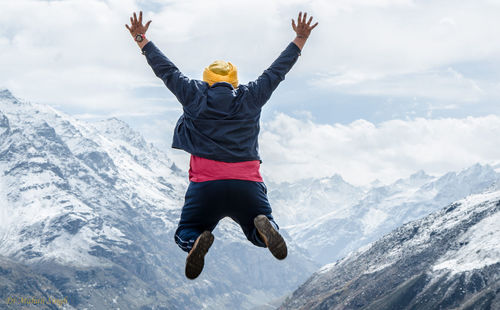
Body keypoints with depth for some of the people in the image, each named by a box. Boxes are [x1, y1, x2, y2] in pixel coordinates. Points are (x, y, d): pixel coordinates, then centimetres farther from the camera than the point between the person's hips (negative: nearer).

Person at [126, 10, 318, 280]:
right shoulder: (250, 98, 10)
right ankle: (264, 227, -21)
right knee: (260, 233, 19)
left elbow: (166, 70, 17)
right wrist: (300, 40, 33)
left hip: (205, 186, -1)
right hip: (248, 186, 1)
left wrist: (142, 40, 28)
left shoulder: (195, 96, 7)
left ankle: (197, 241, -22)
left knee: (184, 235, 18)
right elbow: (277, 70, 20)